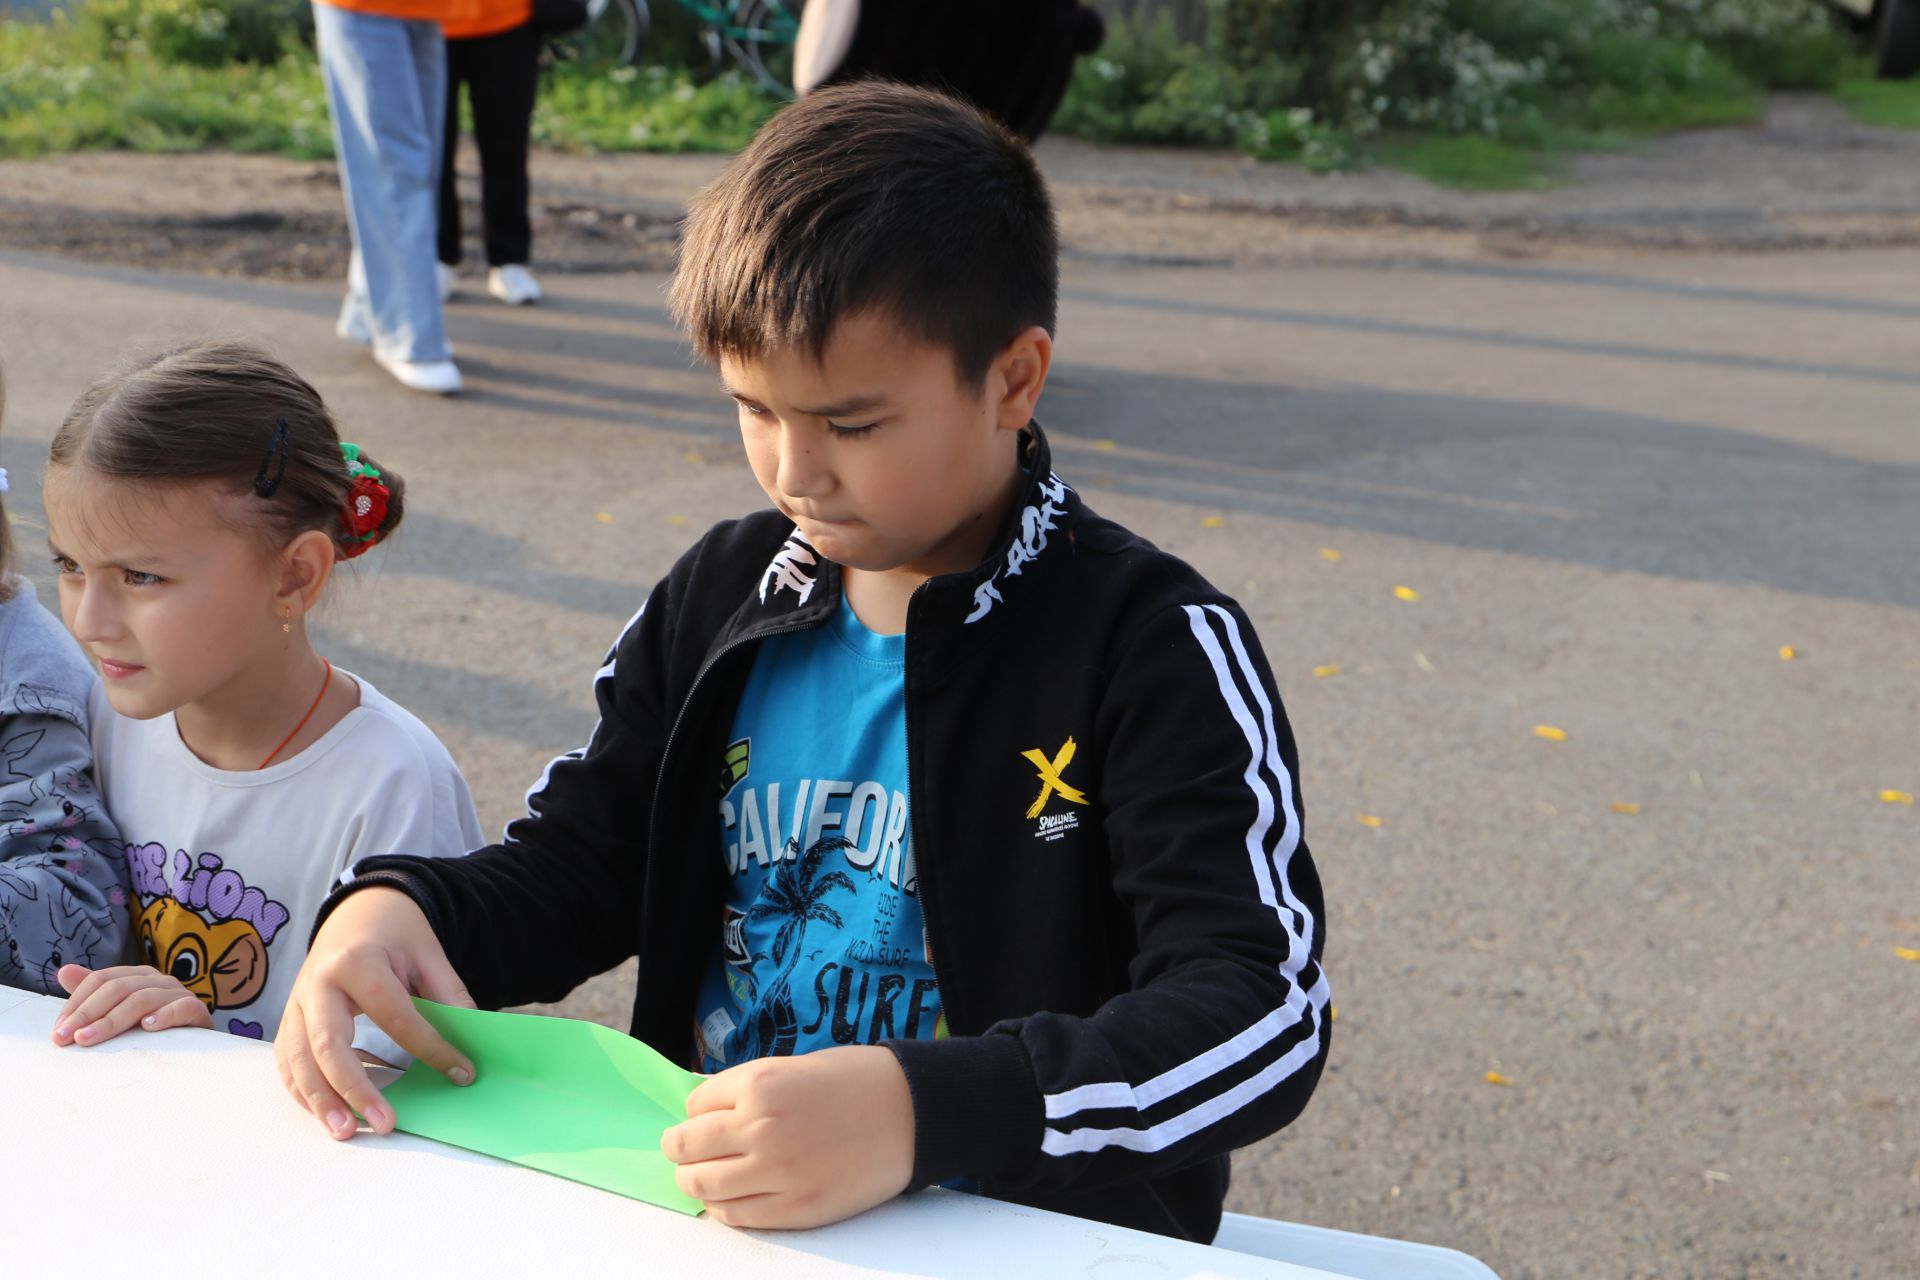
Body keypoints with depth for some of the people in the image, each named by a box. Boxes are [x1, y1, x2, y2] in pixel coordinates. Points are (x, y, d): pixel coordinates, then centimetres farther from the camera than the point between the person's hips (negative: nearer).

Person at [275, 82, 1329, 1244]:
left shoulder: (1153, 647, -14)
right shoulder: (721, 595, 5)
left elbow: (1263, 1015, -23)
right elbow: (576, 867, 14)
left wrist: (919, 1110, -38)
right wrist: (401, 909, -9)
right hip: (702, 1212, 6)